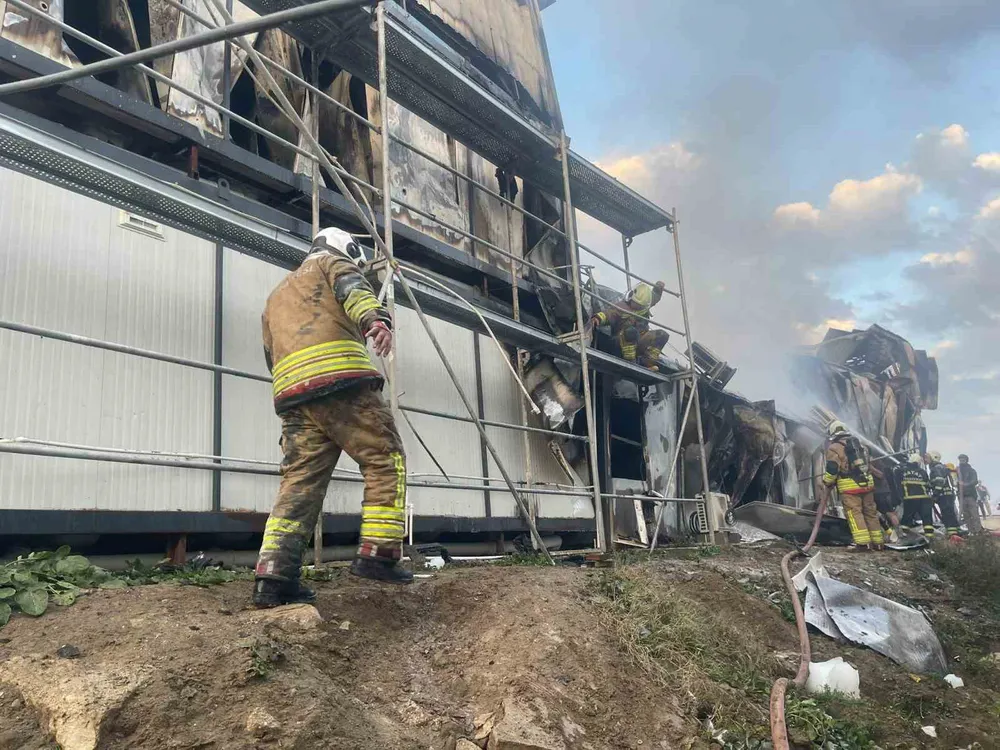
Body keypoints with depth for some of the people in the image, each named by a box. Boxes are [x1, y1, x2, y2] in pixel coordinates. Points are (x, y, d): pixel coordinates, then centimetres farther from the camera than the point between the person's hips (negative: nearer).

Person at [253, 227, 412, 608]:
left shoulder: (275, 296, 40)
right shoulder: (333, 262, 19)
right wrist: (375, 319, -27)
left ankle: (273, 578, -8)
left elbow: (271, 355, 35)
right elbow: (353, 288, -6)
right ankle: (377, 553, -9)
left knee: (300, 480, 2)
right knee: (386, 460, -1)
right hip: (340, 377, -6)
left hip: (291, 391, 7)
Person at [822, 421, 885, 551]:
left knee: (854, 513, -6)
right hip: (867, 483, 7)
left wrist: (827, 483, 2)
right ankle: (878, 541, 17)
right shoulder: (859, 443, 19)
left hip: (849, 486, -6)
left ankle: (863, 542, -14)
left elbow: (832, 469, -12)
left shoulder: (834, 447, -5)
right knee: (871, 512, 13)